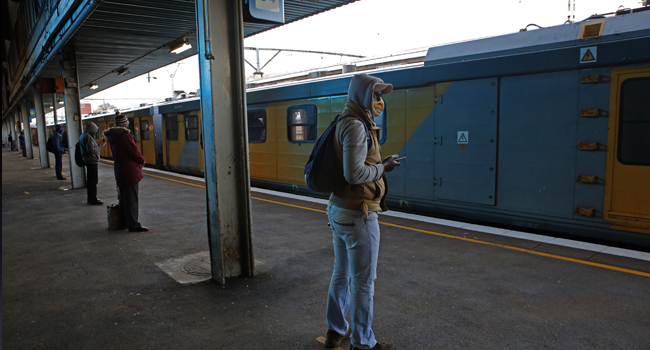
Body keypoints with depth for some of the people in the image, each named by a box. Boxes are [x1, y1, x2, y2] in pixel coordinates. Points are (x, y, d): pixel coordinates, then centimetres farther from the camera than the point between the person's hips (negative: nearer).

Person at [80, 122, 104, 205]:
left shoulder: (84, 136, 14)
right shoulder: (88, 137, -18)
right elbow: (91, 150, -22)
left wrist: (98, 146, 10)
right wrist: (99, 147, -9)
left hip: (88, 161, 10)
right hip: (92, 161, -10)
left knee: (90, 180, 16)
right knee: (93, 181, -4)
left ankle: (90, 199, 25)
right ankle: (93, 199, 1)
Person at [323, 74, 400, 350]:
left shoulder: (345, 122, 13)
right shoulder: (356, 126, -18)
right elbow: (354, 174, -26)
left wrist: (379, 163, 10)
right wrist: (384, 167, -12)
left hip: (338, 210, 10)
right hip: (358, 215, -10)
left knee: (341, 274, 20)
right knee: (363, 281, 4)